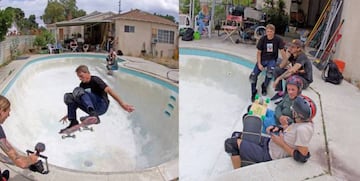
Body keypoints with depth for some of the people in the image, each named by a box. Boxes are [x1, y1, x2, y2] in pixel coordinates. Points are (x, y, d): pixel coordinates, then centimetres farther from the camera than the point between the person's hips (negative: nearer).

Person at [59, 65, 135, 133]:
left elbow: (109, 90, -20)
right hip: (92, 108, 7)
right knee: (68, 96, 0)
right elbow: (80, 101, 23)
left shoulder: (95, 80, -8)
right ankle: (73, 122, -9)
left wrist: (122, 104, -30)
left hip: (102, 106, -7)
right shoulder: (82, 85, 14)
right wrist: (70, 114, 25)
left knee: (78, 91, -24)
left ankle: (93, 115, -44)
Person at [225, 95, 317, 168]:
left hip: (269, 155, -10)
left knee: (232, 143, -10)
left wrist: (281, 143, -22)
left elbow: (302, 157, -29)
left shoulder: (303, 129, -30)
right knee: (239, 136, 20)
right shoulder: (304, 121, -3)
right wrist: (277, 129, -1)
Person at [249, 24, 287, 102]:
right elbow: (259, 52, -2)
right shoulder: (262, 39, -5)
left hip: (272, 60, -1)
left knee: (270, 72, -35)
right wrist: (259, 64, -13)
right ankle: (253, 92, 9)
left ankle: (264, 86, -4)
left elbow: (282, 52, -7)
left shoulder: (278, 39, -8)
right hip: (262, 59, 1)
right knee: (253, 75, -16)